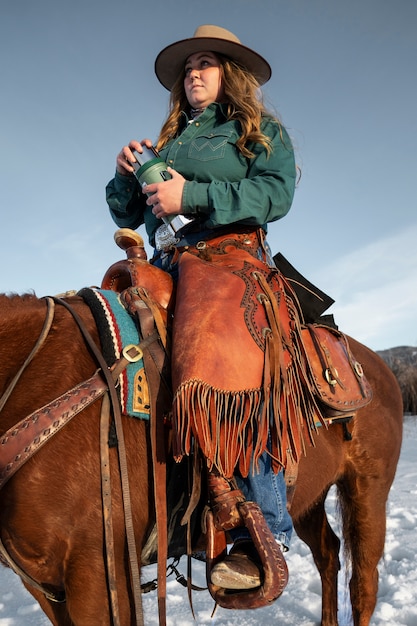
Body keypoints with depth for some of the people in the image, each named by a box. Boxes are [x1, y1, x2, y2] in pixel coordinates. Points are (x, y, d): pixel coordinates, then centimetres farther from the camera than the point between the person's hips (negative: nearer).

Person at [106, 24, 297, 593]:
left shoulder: (261, 130, 15)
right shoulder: (168, 143, 29)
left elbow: (275, 193, -6)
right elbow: (129, 216, 25)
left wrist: (193, 196, -15)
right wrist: (127, 177, 4)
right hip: (168, 266, 6)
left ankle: (263, 530, -24)